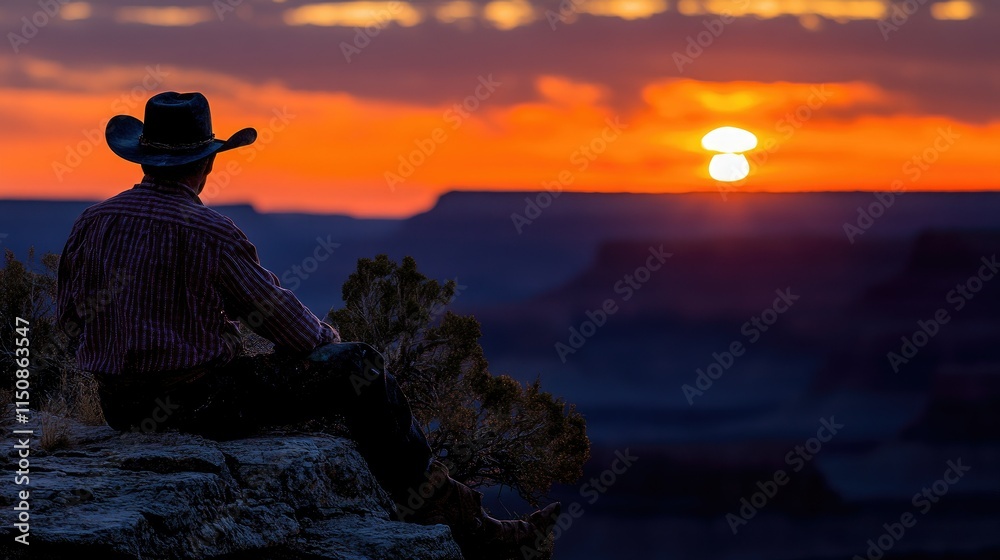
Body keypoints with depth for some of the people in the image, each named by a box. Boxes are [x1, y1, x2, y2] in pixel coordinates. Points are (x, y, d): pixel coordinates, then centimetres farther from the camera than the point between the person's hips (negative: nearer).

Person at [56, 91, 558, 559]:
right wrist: (330, 342, 15)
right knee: (358, 370, 0)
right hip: (200, 403, -8)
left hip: (120, 407, 8)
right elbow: (284, 320, -7)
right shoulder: (210, 233, -15)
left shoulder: (89, 223, 2)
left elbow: (69, 317, 13)